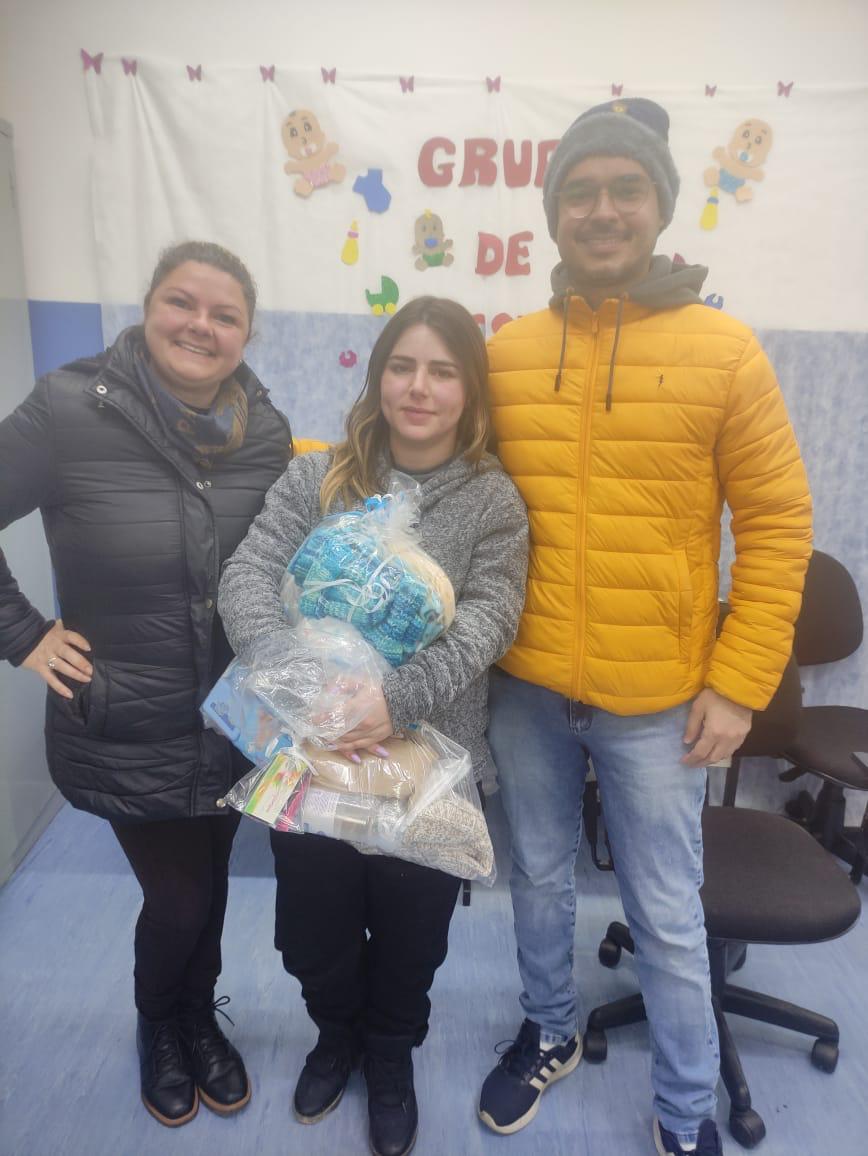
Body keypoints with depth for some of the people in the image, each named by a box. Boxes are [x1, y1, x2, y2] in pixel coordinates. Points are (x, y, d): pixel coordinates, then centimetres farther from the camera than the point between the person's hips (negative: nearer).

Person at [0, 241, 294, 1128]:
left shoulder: (266, 431, -4)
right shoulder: (71, 410, -16)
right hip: (126, 728, -3)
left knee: (209, 884, 19)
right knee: (177, 898, 9)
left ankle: (199, 1019, 50)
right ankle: (159, 1027, 44)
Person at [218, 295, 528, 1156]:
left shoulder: (493, 500, -4)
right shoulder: (317, 479, 0)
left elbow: (489, 619, -14)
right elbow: (247, 577, -8)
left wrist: (398, 701, -28)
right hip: (310, 754, 1)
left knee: (409, 933, 17)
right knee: (313, 925, 17)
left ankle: (391, 1054, 49)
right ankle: (336, 1033, 51)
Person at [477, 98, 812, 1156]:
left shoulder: (724, 351, -6)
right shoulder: (506, 353, 1)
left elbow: (778, 526, -5)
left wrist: (738, 682, -8)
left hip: (656, 700, -2)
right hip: (525, 686, 3)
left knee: (666, 919, 12)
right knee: (539, 879, 21)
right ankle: (550, 1033, 48)